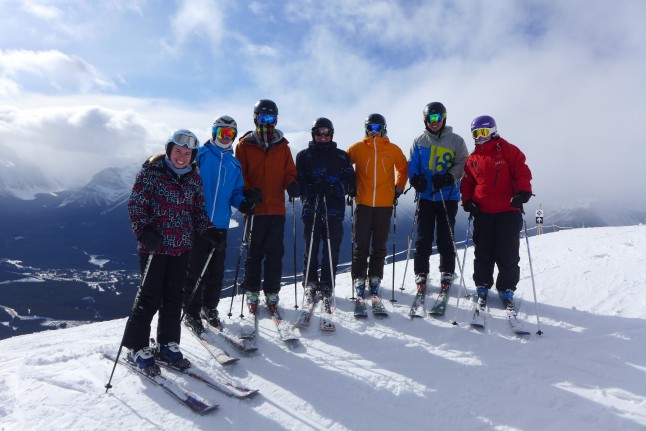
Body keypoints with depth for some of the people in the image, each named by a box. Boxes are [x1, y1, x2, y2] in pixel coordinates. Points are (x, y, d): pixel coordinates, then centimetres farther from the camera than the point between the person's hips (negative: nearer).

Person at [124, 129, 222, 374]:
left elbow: (198, 210, 16)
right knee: (150, 297, -1)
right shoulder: (151, 172, -5)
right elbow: (136, 205, -10)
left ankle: (167, 344, 25)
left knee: (174, 297, 11)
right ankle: (137, 347, 17)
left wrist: (208, 230, 0)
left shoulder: (193, 179, 10)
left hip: (181, 247, 5)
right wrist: (144, 231, -24)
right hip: (154, 246, -5)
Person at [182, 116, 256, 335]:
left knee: (216, 270, 12)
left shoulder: (234, 164, 14)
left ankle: (209, 307, 30)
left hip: (220, 224, 4)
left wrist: (243, 203, -5)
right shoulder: (200, 154, 0)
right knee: (195, 269, 1)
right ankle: (191, 312, 15)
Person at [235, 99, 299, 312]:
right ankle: (252, 292, 20)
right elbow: (238, 174, 2)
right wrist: (248, 191, -15)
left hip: (277, 208, 2)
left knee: (275, 253, 5)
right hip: (254, 208, -2)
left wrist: (291, 184, -10)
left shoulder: (282, 146, 11)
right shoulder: (244, 145, 4)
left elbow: (289, 172, 12)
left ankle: (272, 292, 19)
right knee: (254, 252, 6)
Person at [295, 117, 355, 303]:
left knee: (332, 249, 1)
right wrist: (311, 189, -16)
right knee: (311, 249, 1)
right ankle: (310, 284, 16)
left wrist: (335, 188, -12)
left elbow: (350, 182, 7)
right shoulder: (304, 155, 11)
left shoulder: (341, 156, 13)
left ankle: (327, 285, 15)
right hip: (311, 209, 0)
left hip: (334, 210, 1)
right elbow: (298, 181, 3)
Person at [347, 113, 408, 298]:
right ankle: (359, 279, 11)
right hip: (363, 203, -1)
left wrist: (398, 188, 10)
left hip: (385, 204, 1)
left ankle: (375, 279, 20)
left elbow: (403, 169, 19)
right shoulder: (357, 148, 3)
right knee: (361, 244, 1)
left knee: (379, 245, 8)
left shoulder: (393, 149, 6)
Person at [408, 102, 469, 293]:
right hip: (425, 196, 1)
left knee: (446, 238, 4)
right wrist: (416, 179, -11)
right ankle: (421, 274, 12)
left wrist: (448, 178, -17)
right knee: (423, 238, 2)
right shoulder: (419, 141, 11)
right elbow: (412, 164, 10)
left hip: (448, 196, -1)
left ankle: (447, 274, 19)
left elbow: (463, 163, 0)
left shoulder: (455, 140, 5)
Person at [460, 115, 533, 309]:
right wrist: (467, 200, 1)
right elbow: (467, 182, 16)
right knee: (483, 252, 7)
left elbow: (521, 172, -4)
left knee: (508, 253, 2)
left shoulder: (508, 151, 2)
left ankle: (507, 289, 15)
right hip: (482, 212, 3)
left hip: (508, 211, -3)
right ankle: (482, 286, 20)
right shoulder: (472, 159, 12)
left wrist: (523, 191, -19)